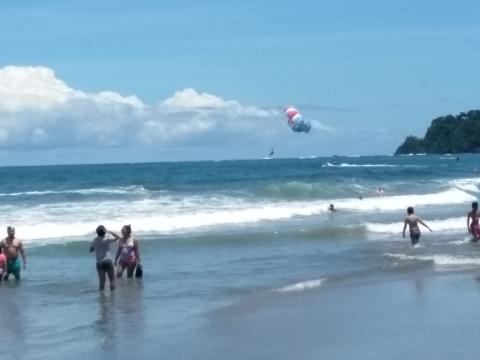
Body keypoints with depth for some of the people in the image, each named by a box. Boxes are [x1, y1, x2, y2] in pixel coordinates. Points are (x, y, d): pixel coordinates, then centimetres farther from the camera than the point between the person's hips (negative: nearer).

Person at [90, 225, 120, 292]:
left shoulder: (95, 241, 5)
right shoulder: (107, 239, -5)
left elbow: (91, 250, 18)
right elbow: (117, 237, 7)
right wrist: (109, 232, 10)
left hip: (99, 263, 3)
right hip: (108, 261, -3)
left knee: (101, 281, 3)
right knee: (112, 279, 5)